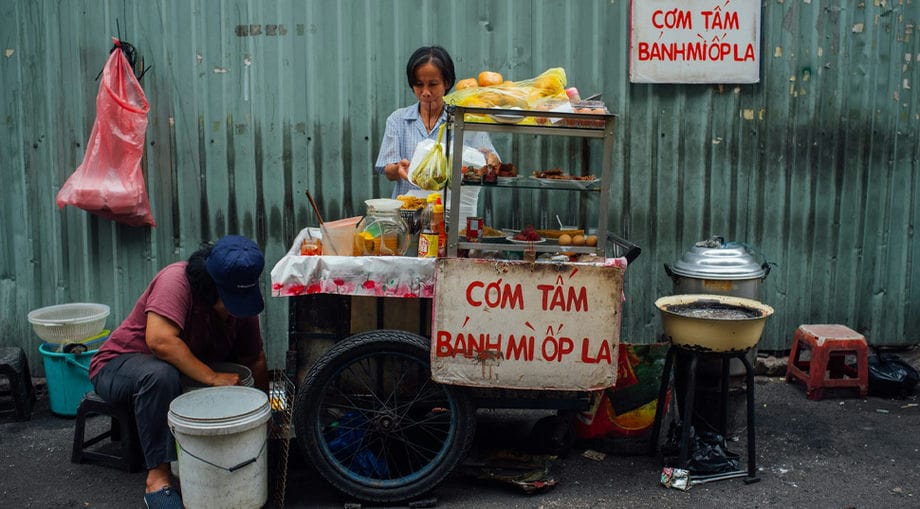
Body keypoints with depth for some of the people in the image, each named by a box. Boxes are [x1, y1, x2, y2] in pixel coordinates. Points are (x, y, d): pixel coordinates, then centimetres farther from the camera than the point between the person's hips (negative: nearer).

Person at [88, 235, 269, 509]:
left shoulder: (241, 302, -8)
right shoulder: (177, 280, -28)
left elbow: (255, 360, -1)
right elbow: (160, 341, -40)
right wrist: (212, 378, -39)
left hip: (186, 378, 6)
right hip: (120, 365, -6)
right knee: (161, 375, -39)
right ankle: (158, 480, -35)